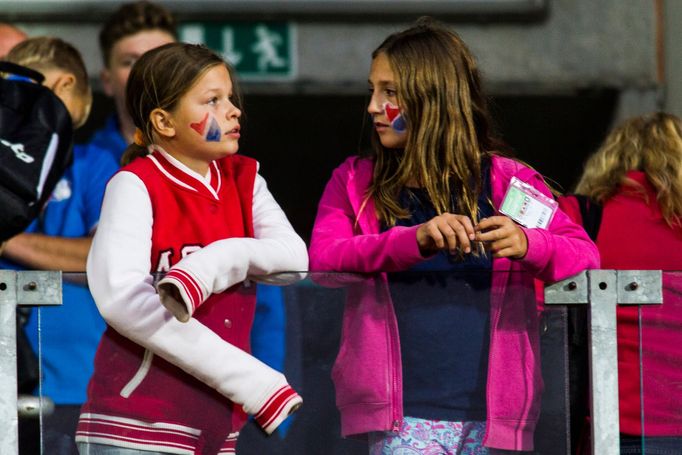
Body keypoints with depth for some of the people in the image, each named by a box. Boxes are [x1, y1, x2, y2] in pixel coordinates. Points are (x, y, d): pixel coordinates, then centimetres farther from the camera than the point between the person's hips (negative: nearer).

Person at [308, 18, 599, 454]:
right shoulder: (356, 182, 11)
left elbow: (586, 256, 1)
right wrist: (413, 239, -22)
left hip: (490, 413, 1)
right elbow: (322, 257, -6)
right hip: (405, 414, -1)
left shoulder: (506, 181, 8)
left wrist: (526, 244, -21)